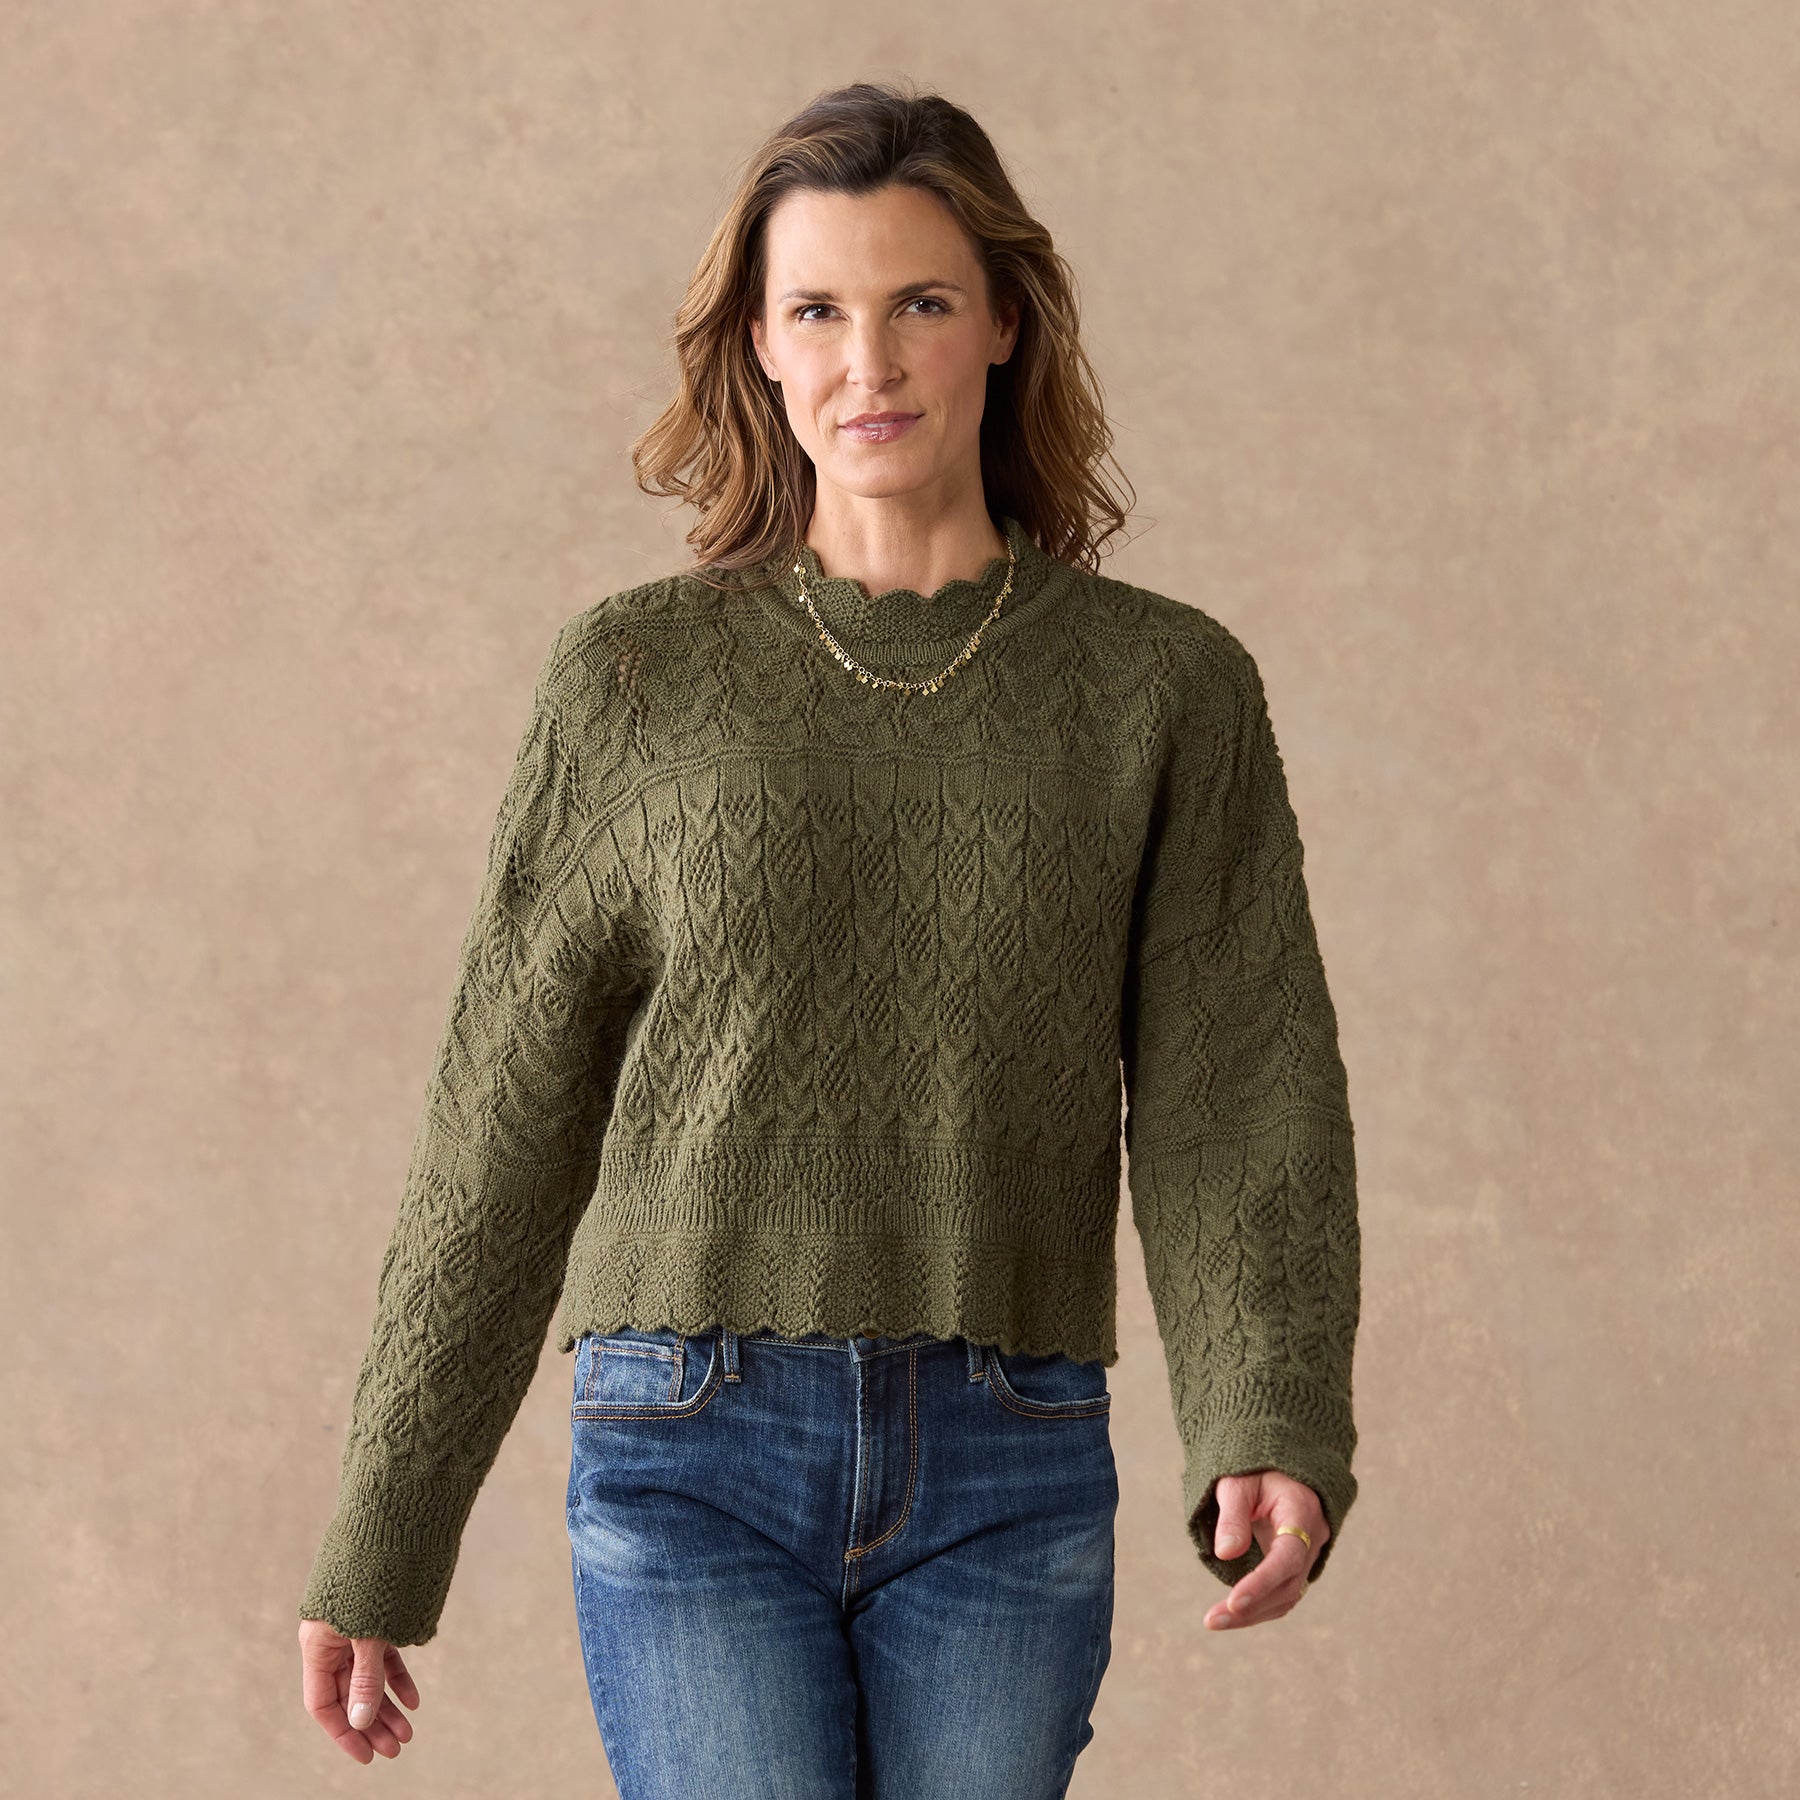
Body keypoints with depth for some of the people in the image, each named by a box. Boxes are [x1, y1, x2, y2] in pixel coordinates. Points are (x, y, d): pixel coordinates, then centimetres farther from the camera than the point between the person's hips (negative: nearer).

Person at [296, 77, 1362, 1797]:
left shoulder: (1167, 689, 4)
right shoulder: (634, 681, 4)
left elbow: (1239, 1095, -2)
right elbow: (502, 1135, 7)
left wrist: (1273, 1435, -20)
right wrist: (373, 1543, 8)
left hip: (1004, 1479, 1)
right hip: (695, 1459, -1)